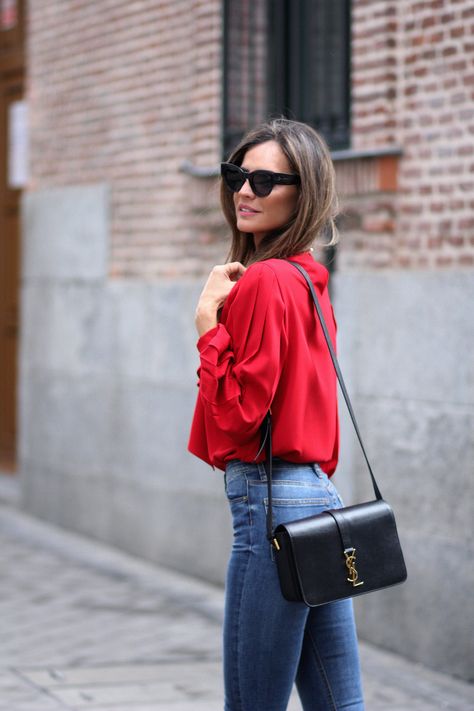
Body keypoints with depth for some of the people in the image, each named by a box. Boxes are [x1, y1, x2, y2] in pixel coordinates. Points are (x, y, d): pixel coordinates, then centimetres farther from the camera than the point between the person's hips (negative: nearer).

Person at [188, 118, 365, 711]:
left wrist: (209, 325, -11)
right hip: (322, 500, 10)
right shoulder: (308, 279, 14)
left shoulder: (264, 282, -13)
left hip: (271, 503, -10)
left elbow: (237, 414, -16)